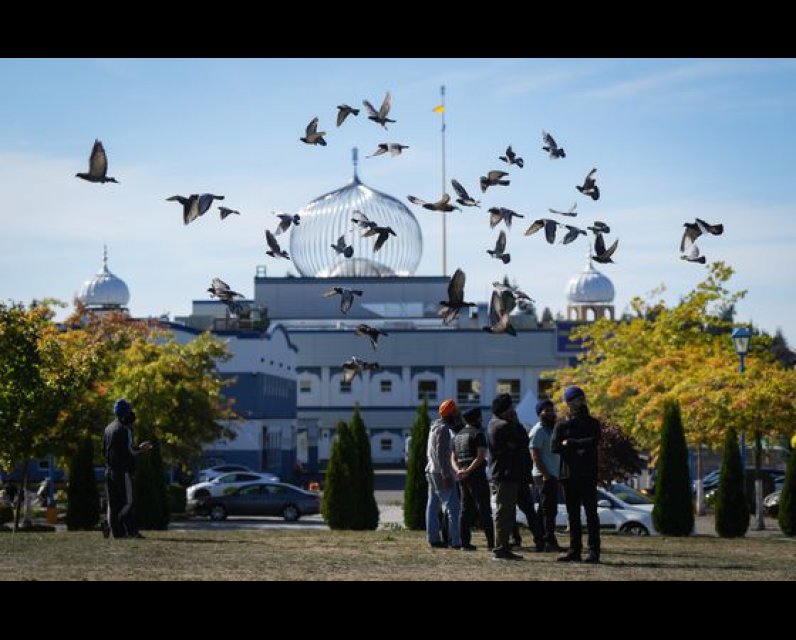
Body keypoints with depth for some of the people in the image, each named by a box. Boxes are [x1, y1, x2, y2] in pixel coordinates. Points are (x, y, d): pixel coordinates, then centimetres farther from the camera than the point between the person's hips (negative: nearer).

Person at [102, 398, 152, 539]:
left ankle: (118, 531, 4)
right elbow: (129, 450, -18)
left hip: (109, 471, 8)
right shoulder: (125, 429, -10)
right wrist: (140, 449, 3)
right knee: (127, 502, -4)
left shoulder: (108, 428, 15)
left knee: (113, 503, 6)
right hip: (122, 471, -8)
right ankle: (109, 526, -14)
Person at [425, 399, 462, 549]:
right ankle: (456, 541, -14)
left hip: (431, 472, 10)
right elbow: (441, 454, -22)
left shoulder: (434, 427, 15)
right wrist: (446, 475, -23)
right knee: (452, 507, -10)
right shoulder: (443, 429, -16)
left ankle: (433, 538, 15)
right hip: (441, 473, -10)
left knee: (433, 507, 11)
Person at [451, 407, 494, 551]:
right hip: (476, 474, -7)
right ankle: (491, 542, -9)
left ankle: (465, 542, 5)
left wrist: (458, 470, -2)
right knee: (484, 509, -7)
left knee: (466, 509, 9)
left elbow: (453, 458, 14)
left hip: (463, 477, 7)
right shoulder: (477, 434, -8)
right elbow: (481, 456, -19)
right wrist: (468, 471, -19)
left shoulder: (458, 436, 17)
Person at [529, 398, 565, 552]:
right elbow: (535, 454, -16)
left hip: (552, 476, 10)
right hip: (544, 476, -10)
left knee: (546, 510, 10)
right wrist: (545, 474, -22)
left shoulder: (551, 429, 21)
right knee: (549, 510, -13)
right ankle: (550, 542, -16)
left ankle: (542, 541, 13)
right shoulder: (538, 430, -9)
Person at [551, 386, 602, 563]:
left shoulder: (592, 424, 6)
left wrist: (569, 443, -9)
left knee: (591, 514, -4)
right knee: (573, 515, 5)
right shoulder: (562, 426, 11)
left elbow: (592, 442, -12)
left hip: (587, 475, -3)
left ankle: (594, 551, -5)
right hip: (568, 475, 3)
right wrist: (578, 448, -13)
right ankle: (574, 550, 8)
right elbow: (554, 447, -4)